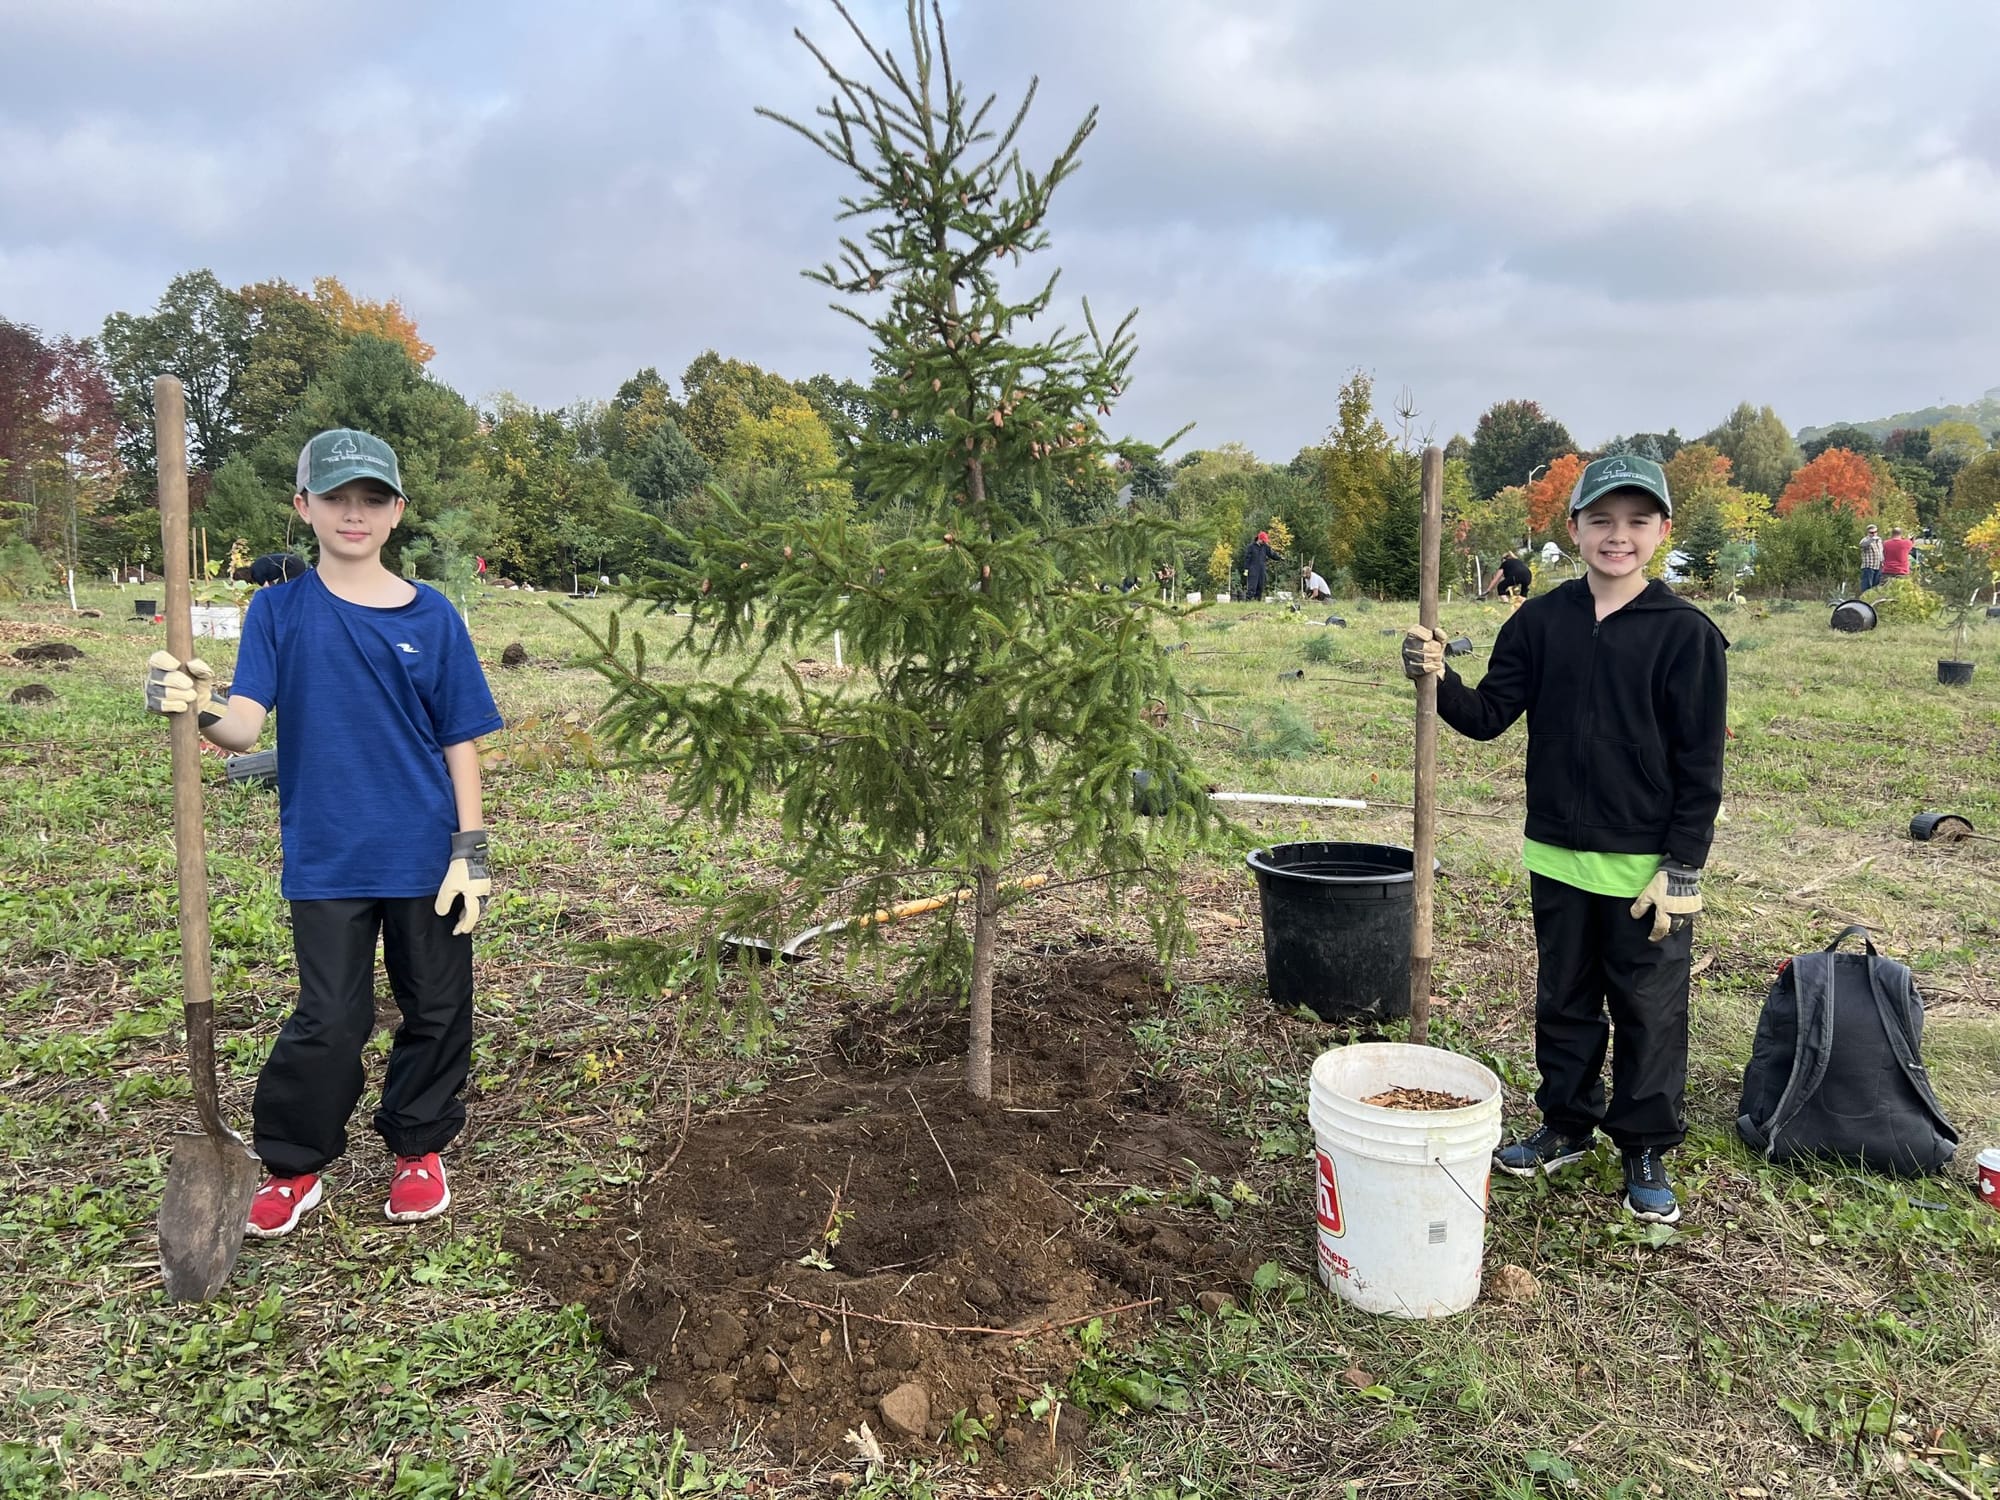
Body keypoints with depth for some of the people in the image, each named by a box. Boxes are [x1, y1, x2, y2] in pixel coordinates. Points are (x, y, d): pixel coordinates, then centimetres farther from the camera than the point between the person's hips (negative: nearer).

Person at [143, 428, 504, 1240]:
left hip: (428, 857, 1)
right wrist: (201, 708, -36)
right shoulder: (279, 610, -2)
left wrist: (470, 849, -3)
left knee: (436, 1009, 11)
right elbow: (246, 724, -13)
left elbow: (460, 739, 1)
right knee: (330, 1020, 3)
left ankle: (418, 1147, 32)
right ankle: (292, 1164, 25)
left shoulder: (432, 615, -1)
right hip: (327, 860, -1)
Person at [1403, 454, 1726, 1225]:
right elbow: (1490, 715, -1)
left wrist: (1680, 868, -10)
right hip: (1558, 857, 3)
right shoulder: (1540, 621, 0)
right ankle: (1567, 1124, 35)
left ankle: (1646, 1149, 26)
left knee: (1649, 1012, 9)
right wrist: (1440, 680, -20)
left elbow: (1700, 764, -8)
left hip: (1648, 866, -3)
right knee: (1563, 1001, 17)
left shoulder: (1686, 633, -9)